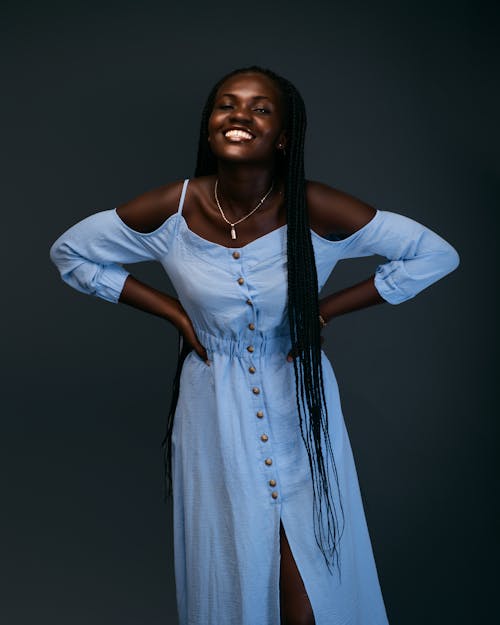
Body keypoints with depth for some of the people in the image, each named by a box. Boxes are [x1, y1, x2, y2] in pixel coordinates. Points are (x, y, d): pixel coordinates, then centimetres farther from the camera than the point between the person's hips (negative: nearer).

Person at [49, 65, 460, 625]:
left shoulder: (316, 211, -17)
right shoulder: (171, 209, -13)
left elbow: (435, 254, -7)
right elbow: (68, 252, 2)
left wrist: (328, 308, -9)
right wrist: (172, 311, -5)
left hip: (297, 409, -1)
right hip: (214, 410, 1)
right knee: (226, 576, 15)